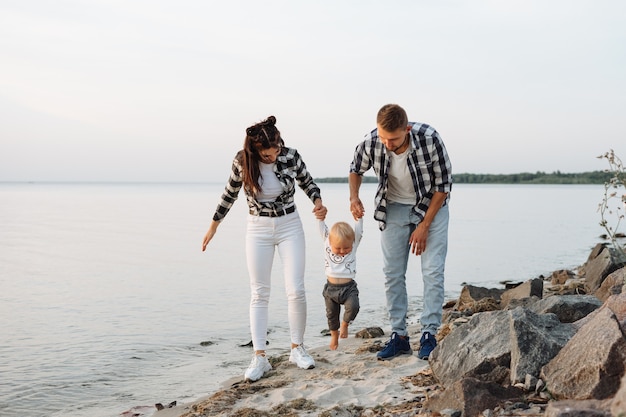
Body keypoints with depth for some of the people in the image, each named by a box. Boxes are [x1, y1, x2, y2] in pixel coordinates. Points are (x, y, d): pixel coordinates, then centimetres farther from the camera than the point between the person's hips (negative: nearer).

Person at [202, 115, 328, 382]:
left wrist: (318, 203, -13)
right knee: (259, 294, -1)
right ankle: (260, 357, 1)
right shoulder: (242, 161, -13)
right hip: (258, 230, 0)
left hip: (290, 226, 0)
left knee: (296, 290, -6)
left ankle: (297, 348, 12)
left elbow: (308, 183, 6)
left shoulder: (291, 157, -13)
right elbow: (230, 193, 3)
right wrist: (214, 225, 11)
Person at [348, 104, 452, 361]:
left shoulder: (429, 139, -28)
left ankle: (429, 335, -2)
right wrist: (354, 197, -14)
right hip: (393, 209, 2)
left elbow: (443, 185, -16)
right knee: (392, 273, 0)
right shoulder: (370, 144, -21)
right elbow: (356, 169, 4)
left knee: (433, 272, -9)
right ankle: (399, 336, 8)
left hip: (431, 206, -2)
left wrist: (424, 226, -16)